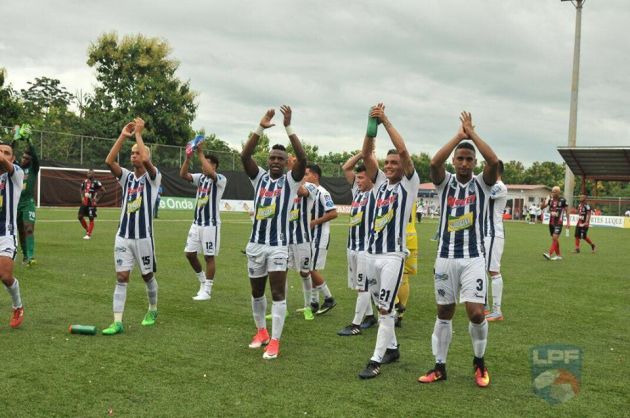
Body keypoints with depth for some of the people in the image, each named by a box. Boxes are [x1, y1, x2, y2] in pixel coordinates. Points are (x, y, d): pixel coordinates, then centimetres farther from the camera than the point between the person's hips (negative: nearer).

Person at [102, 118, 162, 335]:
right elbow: (109, 161, -8)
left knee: (148, 276, 12)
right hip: (123, 236, 3)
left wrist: (138, 133, -17)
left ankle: (153, 310, 34)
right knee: (121, 277, -2)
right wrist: (123, 135, -10)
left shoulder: (153, 177, -4)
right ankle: (117, 322, -3)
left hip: (143, 237, -3)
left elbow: (146, 160, -26)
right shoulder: (127, 177, 7)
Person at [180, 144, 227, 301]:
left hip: (211, 224, -7)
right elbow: (183, 175, -2)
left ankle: (207, 290, 8)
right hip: (196, 223, 7)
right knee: (189, 253, 9)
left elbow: (210, 173, -30)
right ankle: (203, 280, 29)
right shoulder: (200, 177, 10)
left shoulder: (221, 179, -9)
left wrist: (200, 153, -25)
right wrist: (188, 158, -15)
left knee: (209, 257, 0)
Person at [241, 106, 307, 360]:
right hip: (255, 243, 4)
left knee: (278, 293, -5)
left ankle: (275, 341, -1)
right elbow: (244, 156, -9)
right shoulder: (259, 177, 7)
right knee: (257, 293, 14)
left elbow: (303, 158, -18)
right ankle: (261, 331, 32)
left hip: (278, 245, -4)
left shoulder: (291, 180, -1)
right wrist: (261, 128, -18)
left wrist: (288, 127, -24)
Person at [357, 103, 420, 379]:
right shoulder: (380, 182, 13)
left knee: (386, 308, -6)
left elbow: (403, 150, -14)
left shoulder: (409, 183, -1)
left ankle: (376, 361, -4)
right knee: (382, 306, 15)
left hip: (393, 255, -6)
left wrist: (386, 121, -13)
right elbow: (366, 154, 3)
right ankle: (392, 348, 29)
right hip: (371, 253, 7)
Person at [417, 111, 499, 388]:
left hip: (474, 258, -1)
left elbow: (494, 162, -19)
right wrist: (459, 135, -14)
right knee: (444, 313, 9)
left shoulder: (482, 184, 2)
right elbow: (434, 162, -18)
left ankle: (479, 362, 15)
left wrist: (472, 133, -13)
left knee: (476, 313, -10)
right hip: (446, 257, 1)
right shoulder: (445, 183, 3)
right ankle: (439, 367, 20)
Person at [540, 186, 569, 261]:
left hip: (558, 223, -6)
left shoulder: (562, 200, -6)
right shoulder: (550, 200, 6)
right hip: (551, 222, 6)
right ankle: (558, 255, 20)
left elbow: (566, 211, -1)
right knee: (554, 239, 11)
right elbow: (542, 207, 5)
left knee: (554, 238, -15)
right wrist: (545, 201, -14)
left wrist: (568, 222, -4)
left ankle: (549, 254, -23)